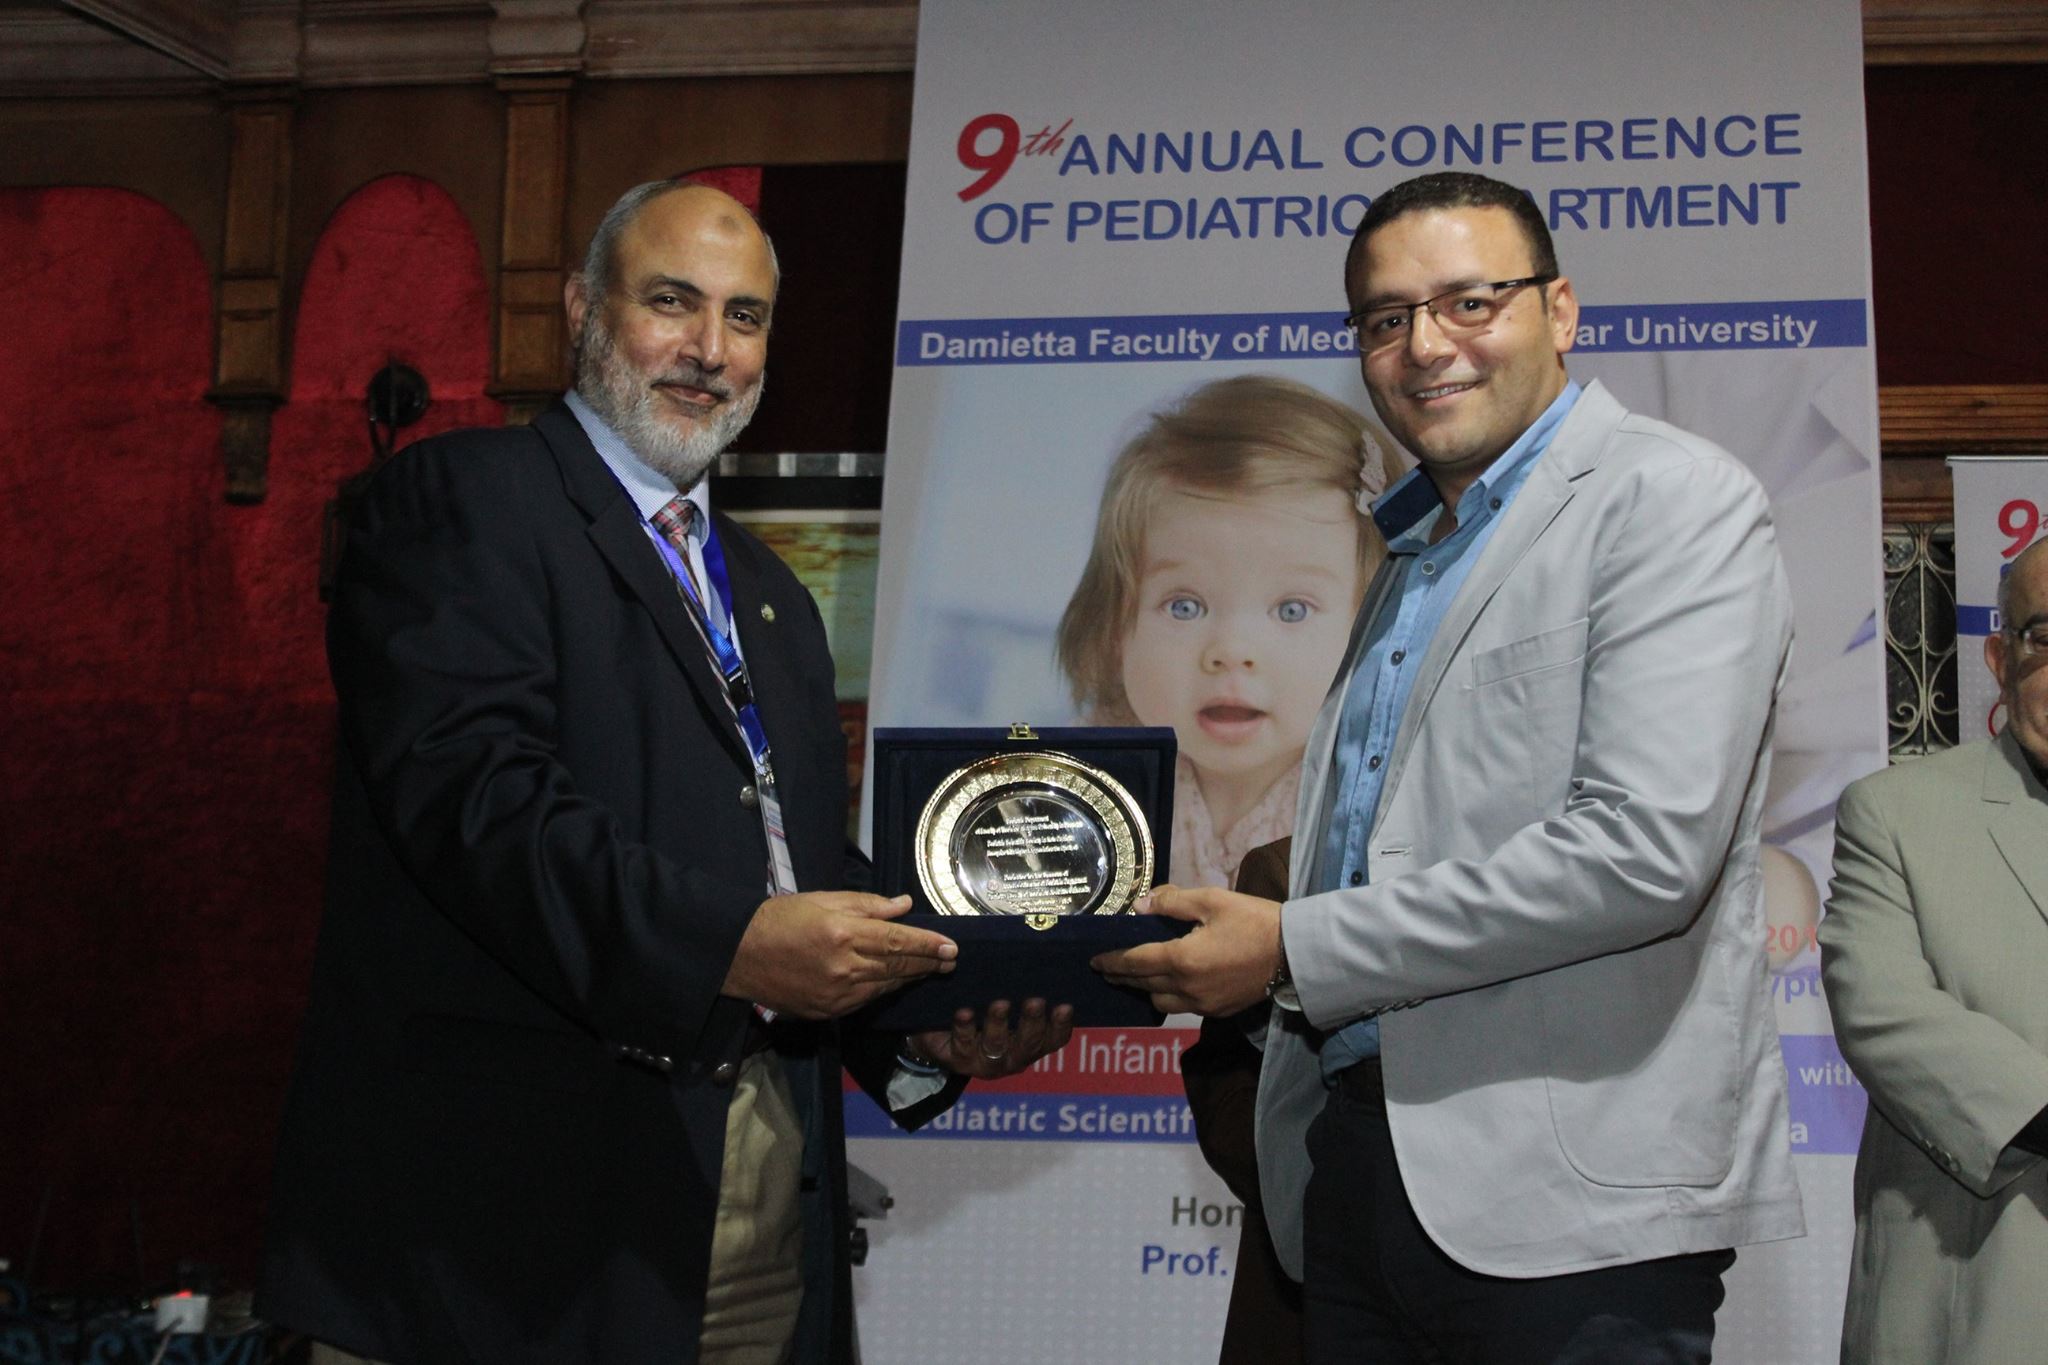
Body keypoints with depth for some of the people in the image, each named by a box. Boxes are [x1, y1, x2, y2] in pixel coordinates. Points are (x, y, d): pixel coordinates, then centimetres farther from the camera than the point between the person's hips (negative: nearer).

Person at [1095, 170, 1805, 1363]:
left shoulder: (1676, 503, -7)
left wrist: (1296, 950, -16)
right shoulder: (1412, 550, 20)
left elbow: (1648, 846, -20)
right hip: (1359, 1161, 7)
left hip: (1571, 1193, -7)